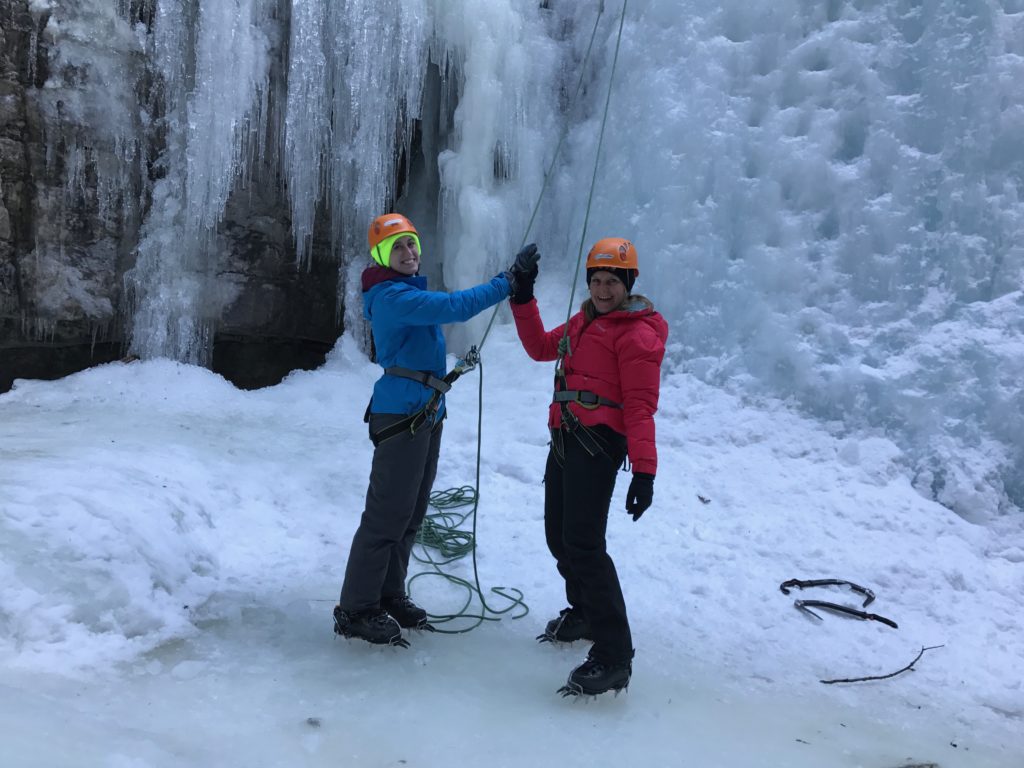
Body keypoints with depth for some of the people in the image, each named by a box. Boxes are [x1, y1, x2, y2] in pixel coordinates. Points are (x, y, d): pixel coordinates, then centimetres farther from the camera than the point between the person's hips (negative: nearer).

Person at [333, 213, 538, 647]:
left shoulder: (409, 291, 17)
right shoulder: (392, 295, -15)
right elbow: (453, 307, -26)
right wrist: (507, 283, -21)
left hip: (425, 414, 10)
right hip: (401, 413, -10)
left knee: (411, 513, 14)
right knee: (388, 514, -7)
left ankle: (388, 596, 26)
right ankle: (355, 611, 3)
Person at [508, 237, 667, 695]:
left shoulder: (637, 332, -7)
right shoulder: (584, 321, 20)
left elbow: (640, 405, -15)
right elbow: (540, 347, 29)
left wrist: (644, 470, -21)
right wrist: (523, 299, 20)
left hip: (598, 441, -9)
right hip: (565, 438, 9)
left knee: (582, 543, -16)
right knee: (558, 536, 16)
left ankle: (613, 658, -11)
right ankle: (584, 613, 38)